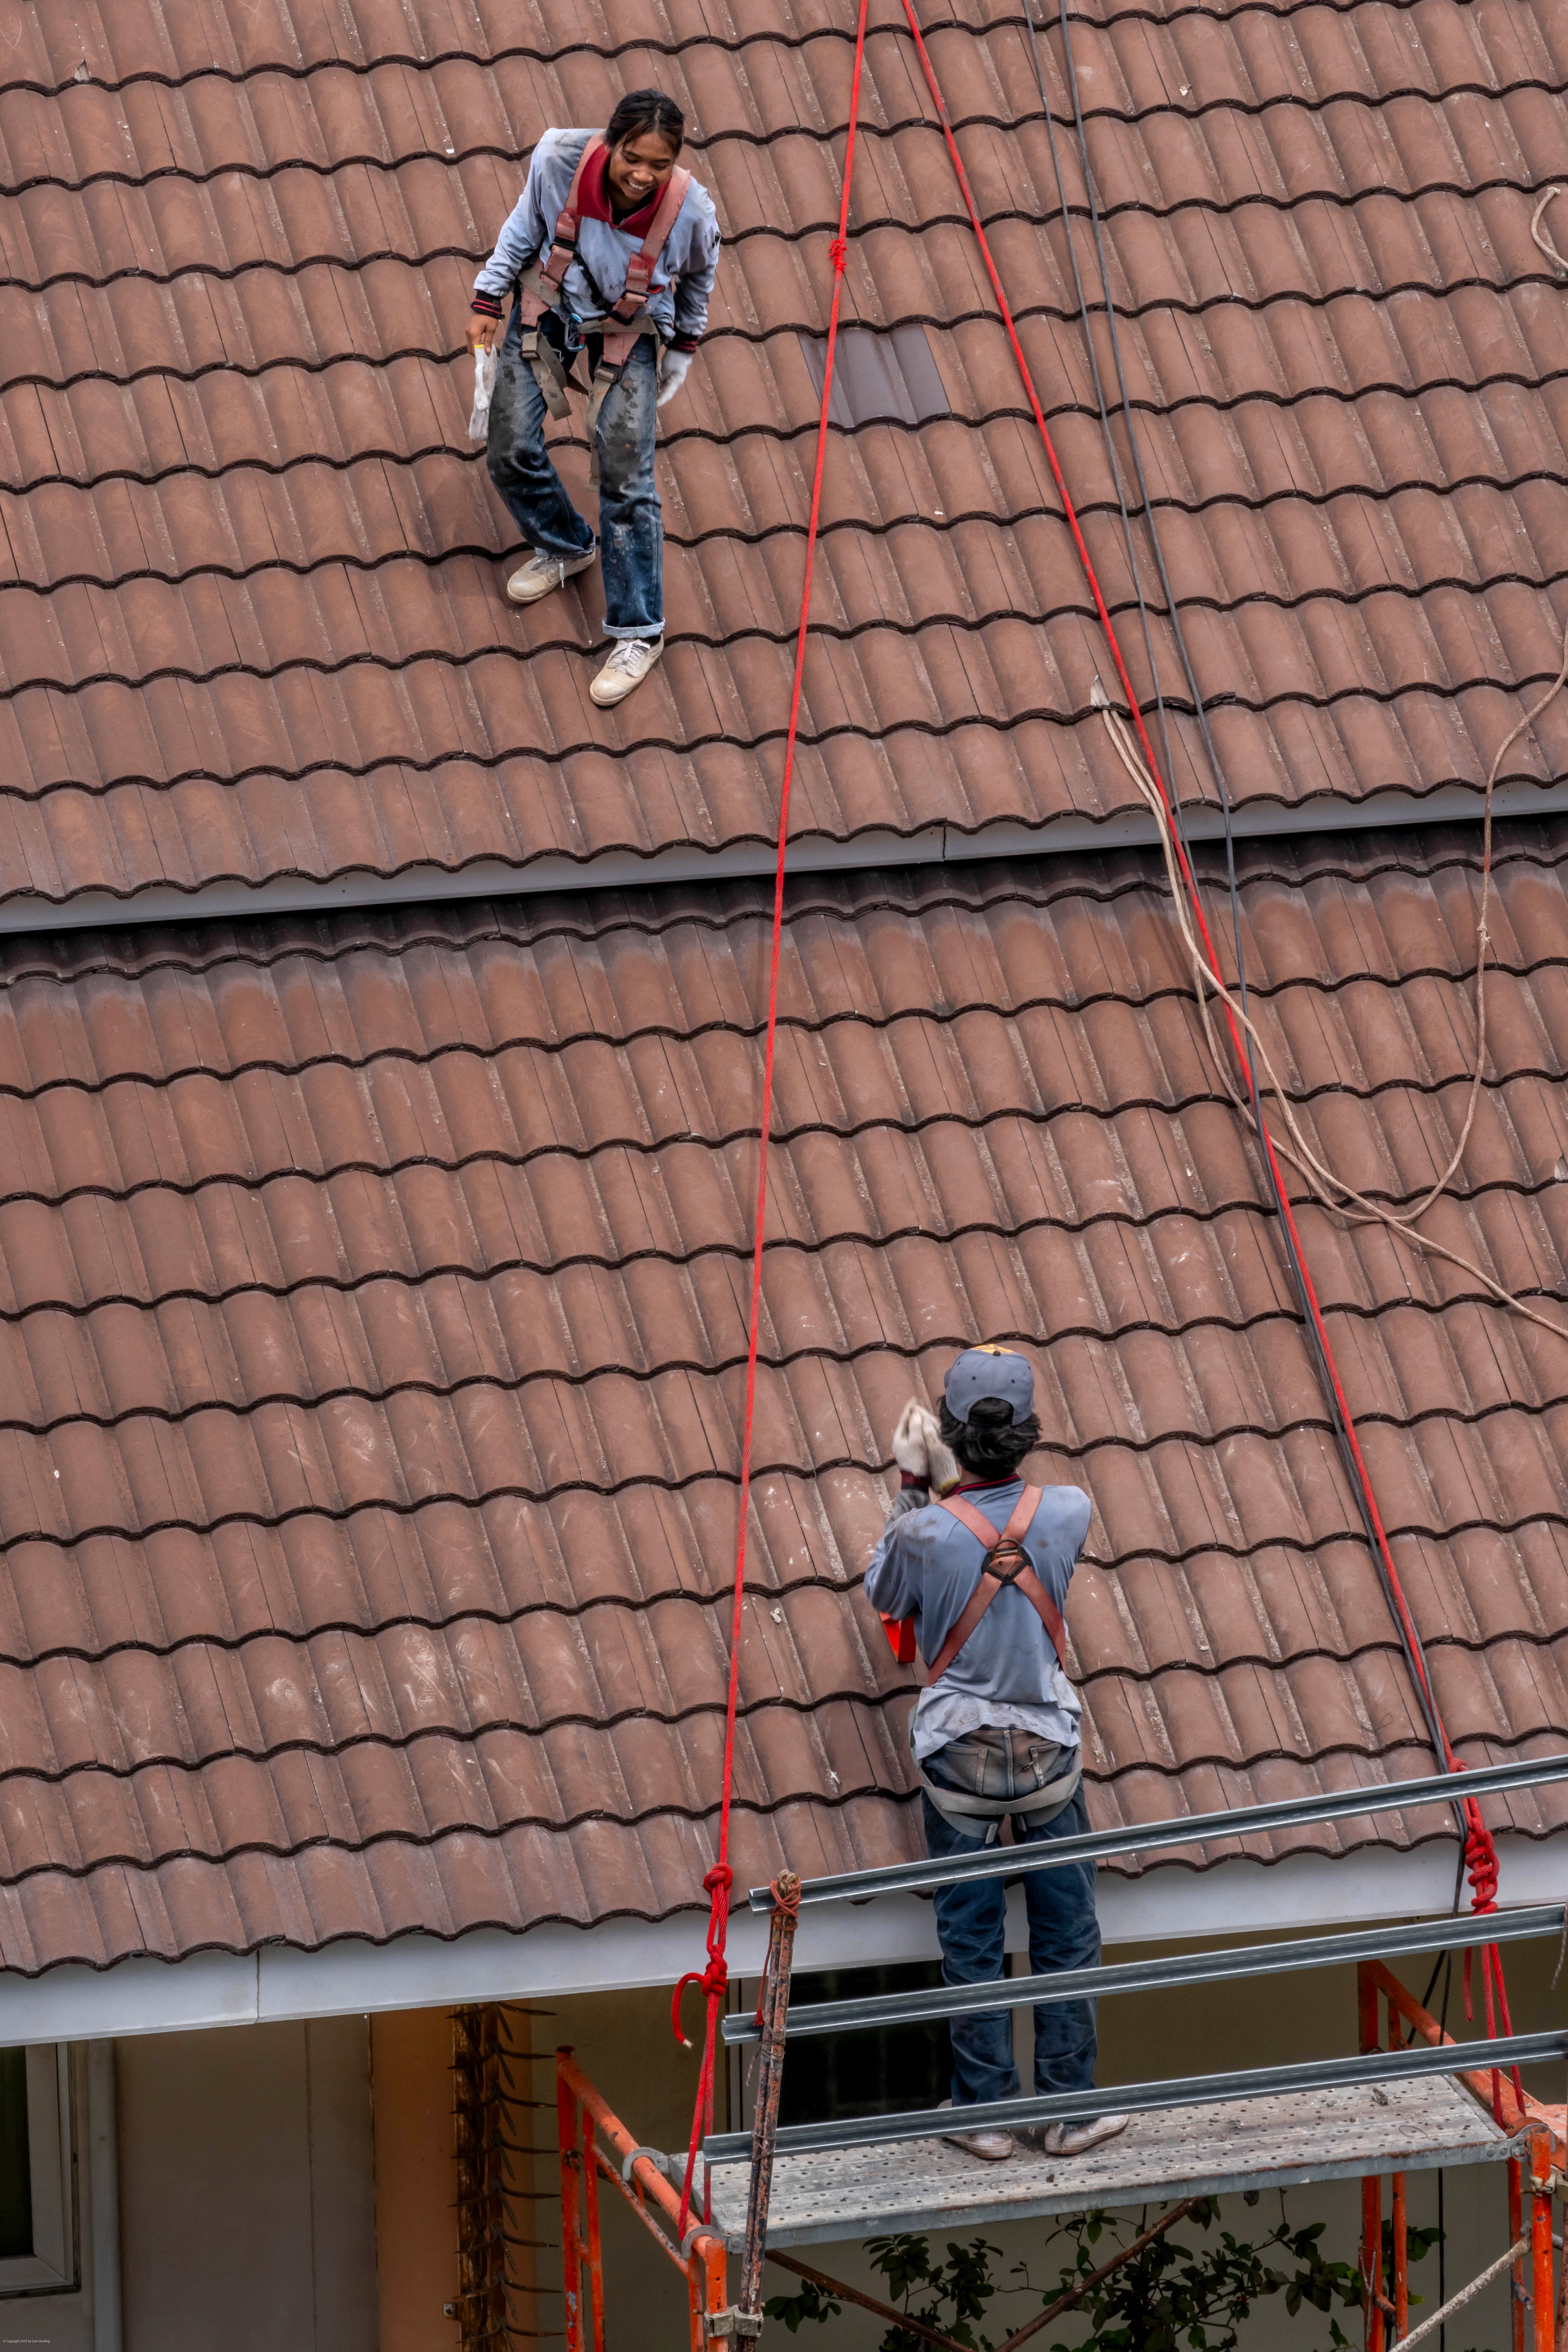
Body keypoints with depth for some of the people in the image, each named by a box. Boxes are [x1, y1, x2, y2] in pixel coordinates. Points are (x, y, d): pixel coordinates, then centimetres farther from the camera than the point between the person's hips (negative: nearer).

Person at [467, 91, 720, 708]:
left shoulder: (690, 212, -29)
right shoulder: (560, 162, -30)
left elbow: (699, 273, -4)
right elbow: (526, 226, -7)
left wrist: (684, 345, 10)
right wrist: (488, 299, -3)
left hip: (628, 333, -2)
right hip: (548, 307, 2)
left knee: (625, 478, -4)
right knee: (511, 452, 5)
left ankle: (638, 632, 10)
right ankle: (564, 546, 38)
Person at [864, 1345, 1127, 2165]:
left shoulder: (924, 1533, -18)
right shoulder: (1067, 1514, -13)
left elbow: (884, 1598, 4)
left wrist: (914, 1484, 7)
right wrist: (950, 1480, 11)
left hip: (959, 1758, -1)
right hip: (1048, 1753, 1)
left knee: (971, 1943, 10)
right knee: (1066, 1936, 12)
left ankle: (986, 2113, 16)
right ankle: (1070, 2109, 18)